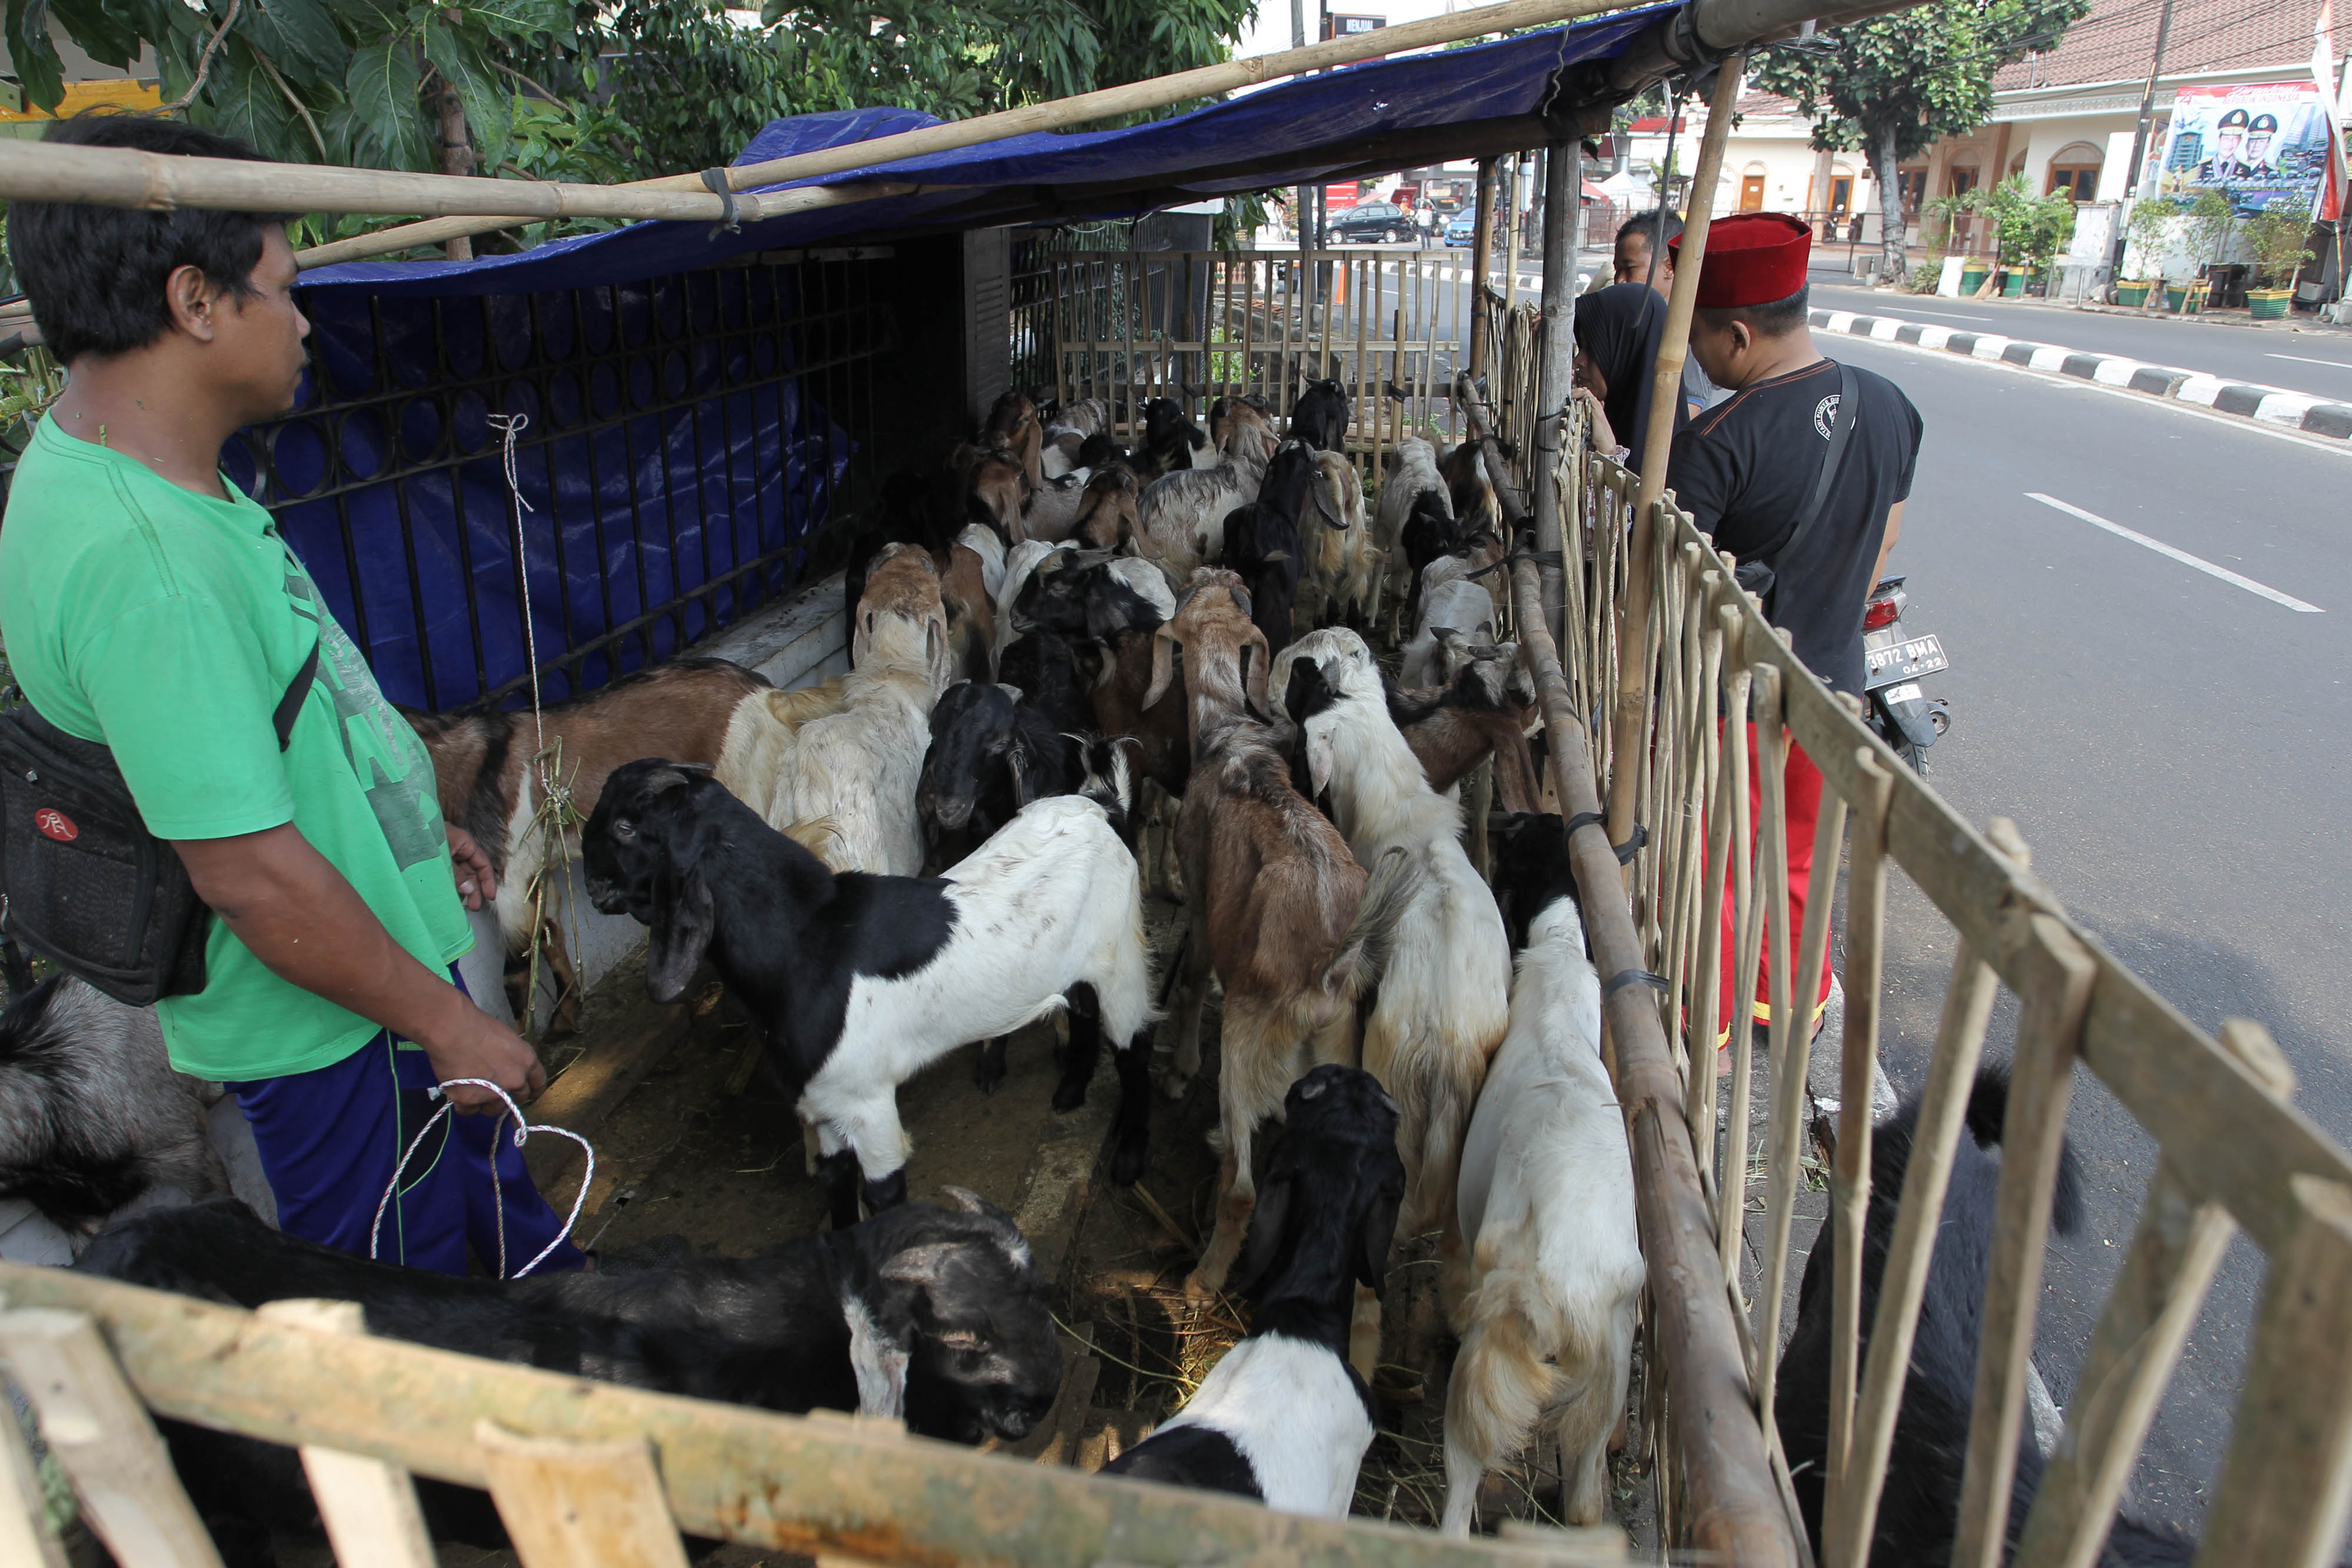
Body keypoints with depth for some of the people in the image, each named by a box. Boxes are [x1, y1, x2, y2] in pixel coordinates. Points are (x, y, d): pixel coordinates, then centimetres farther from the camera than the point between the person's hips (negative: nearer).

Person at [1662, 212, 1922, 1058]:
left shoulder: (1716, 442, -26)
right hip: (1833, 680, 6)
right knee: (1800, 856, 24)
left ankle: (1702, 1029, 28)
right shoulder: (1890, 407, -4)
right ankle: (1797, 1004, 42)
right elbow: (1885, 536, 10)